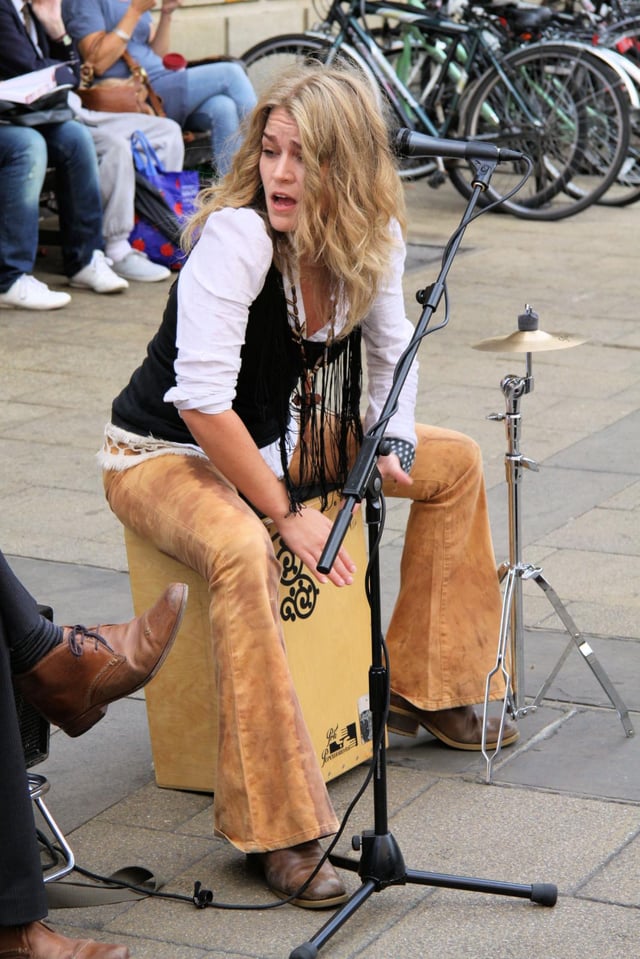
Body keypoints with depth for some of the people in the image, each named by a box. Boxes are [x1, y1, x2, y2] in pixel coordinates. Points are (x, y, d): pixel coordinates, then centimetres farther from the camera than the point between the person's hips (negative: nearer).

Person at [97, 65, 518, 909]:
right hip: (164, 454, -8)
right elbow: (202, 401, -33)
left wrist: (397, 439, -7)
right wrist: (288, 514, -28)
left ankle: (427, 689, 22)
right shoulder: (238, 236, -30)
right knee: (243, 554, -39)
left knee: (456, 462, 11)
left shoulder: (372, 236, -8)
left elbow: (392, 347, 11)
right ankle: (277, 827, -34)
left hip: (286, 438, 8)